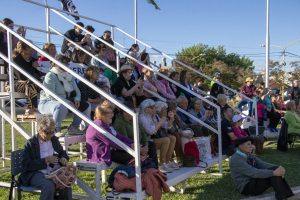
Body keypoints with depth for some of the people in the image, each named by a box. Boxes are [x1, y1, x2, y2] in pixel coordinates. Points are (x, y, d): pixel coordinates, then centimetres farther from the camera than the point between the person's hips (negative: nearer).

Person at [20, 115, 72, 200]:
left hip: (53, 171, 5)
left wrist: (64, 158, 3)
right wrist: (45, 161, -18)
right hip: (35, 173, -4)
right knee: (49, 185, -35)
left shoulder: (54, 140, 11)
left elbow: (62, 152, 28)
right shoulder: (31, 143, -5)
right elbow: (25, 165, -11)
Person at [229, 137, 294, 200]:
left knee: (275, 169, -12)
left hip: (254, 181, 9)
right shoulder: (235, 160, -22)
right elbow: (254, 173, -28)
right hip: (246, 187, -9)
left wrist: (279, 168, -18)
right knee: (274, 175, -22)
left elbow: (263, 165, 0)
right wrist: (274, 173, -29)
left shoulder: (249, 155, 9)